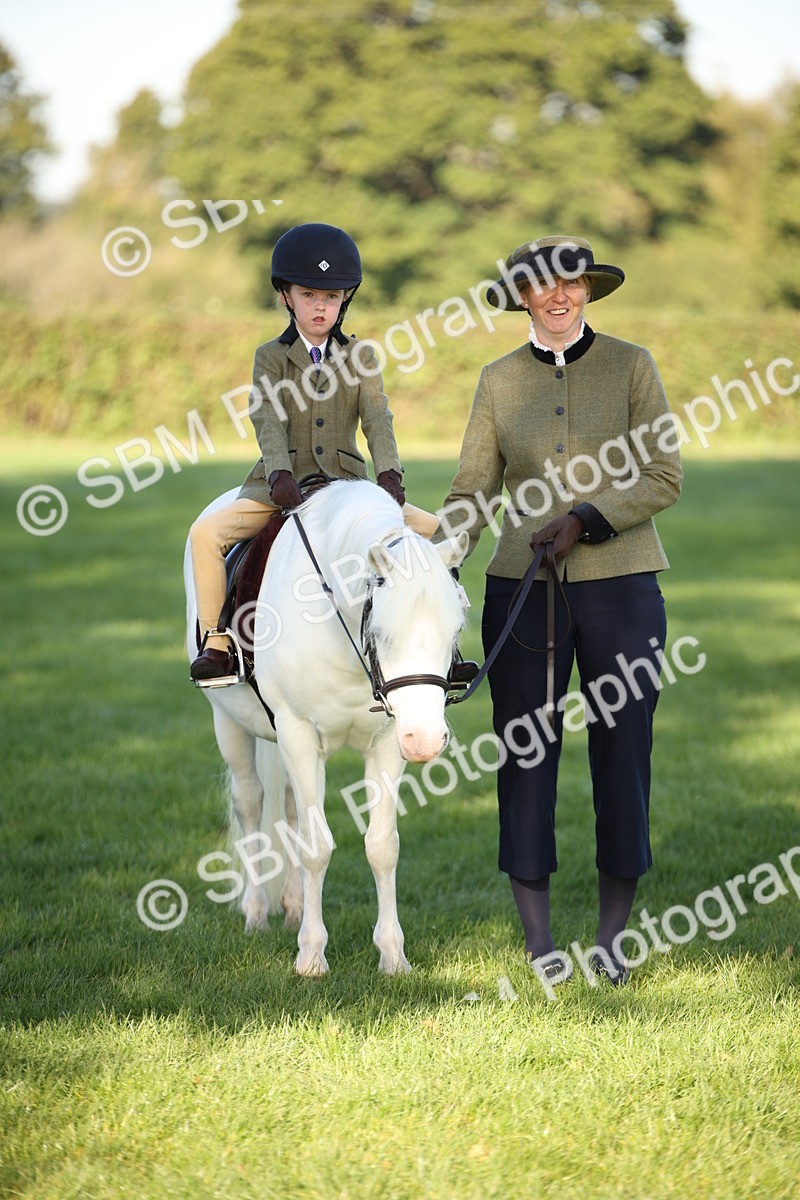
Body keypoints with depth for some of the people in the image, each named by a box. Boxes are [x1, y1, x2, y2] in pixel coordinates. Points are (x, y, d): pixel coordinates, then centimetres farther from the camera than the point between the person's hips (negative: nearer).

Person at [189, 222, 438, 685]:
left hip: (347, 485, 1)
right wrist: (279, 474, -31)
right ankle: (218, 643, -13)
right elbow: (270, 422, -13)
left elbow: (377, 418, -6)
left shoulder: (360, 356, 7)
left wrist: (389, 471, -24)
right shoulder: (271, 357, 3)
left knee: (433, 528, -15)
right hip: (282, 487, -1)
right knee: (206, 532, -23)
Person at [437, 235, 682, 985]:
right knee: (526, 754, 1)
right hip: (522, 587, 1)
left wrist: (587, 521, -17)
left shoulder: (630, 366, 1)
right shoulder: (499, 381, 7)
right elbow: (472, 492, 5)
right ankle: (537, 937, 9)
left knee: (623, 753, 2)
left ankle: (612, 936, 13)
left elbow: (663, 478, -5)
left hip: (620, 584, -1)